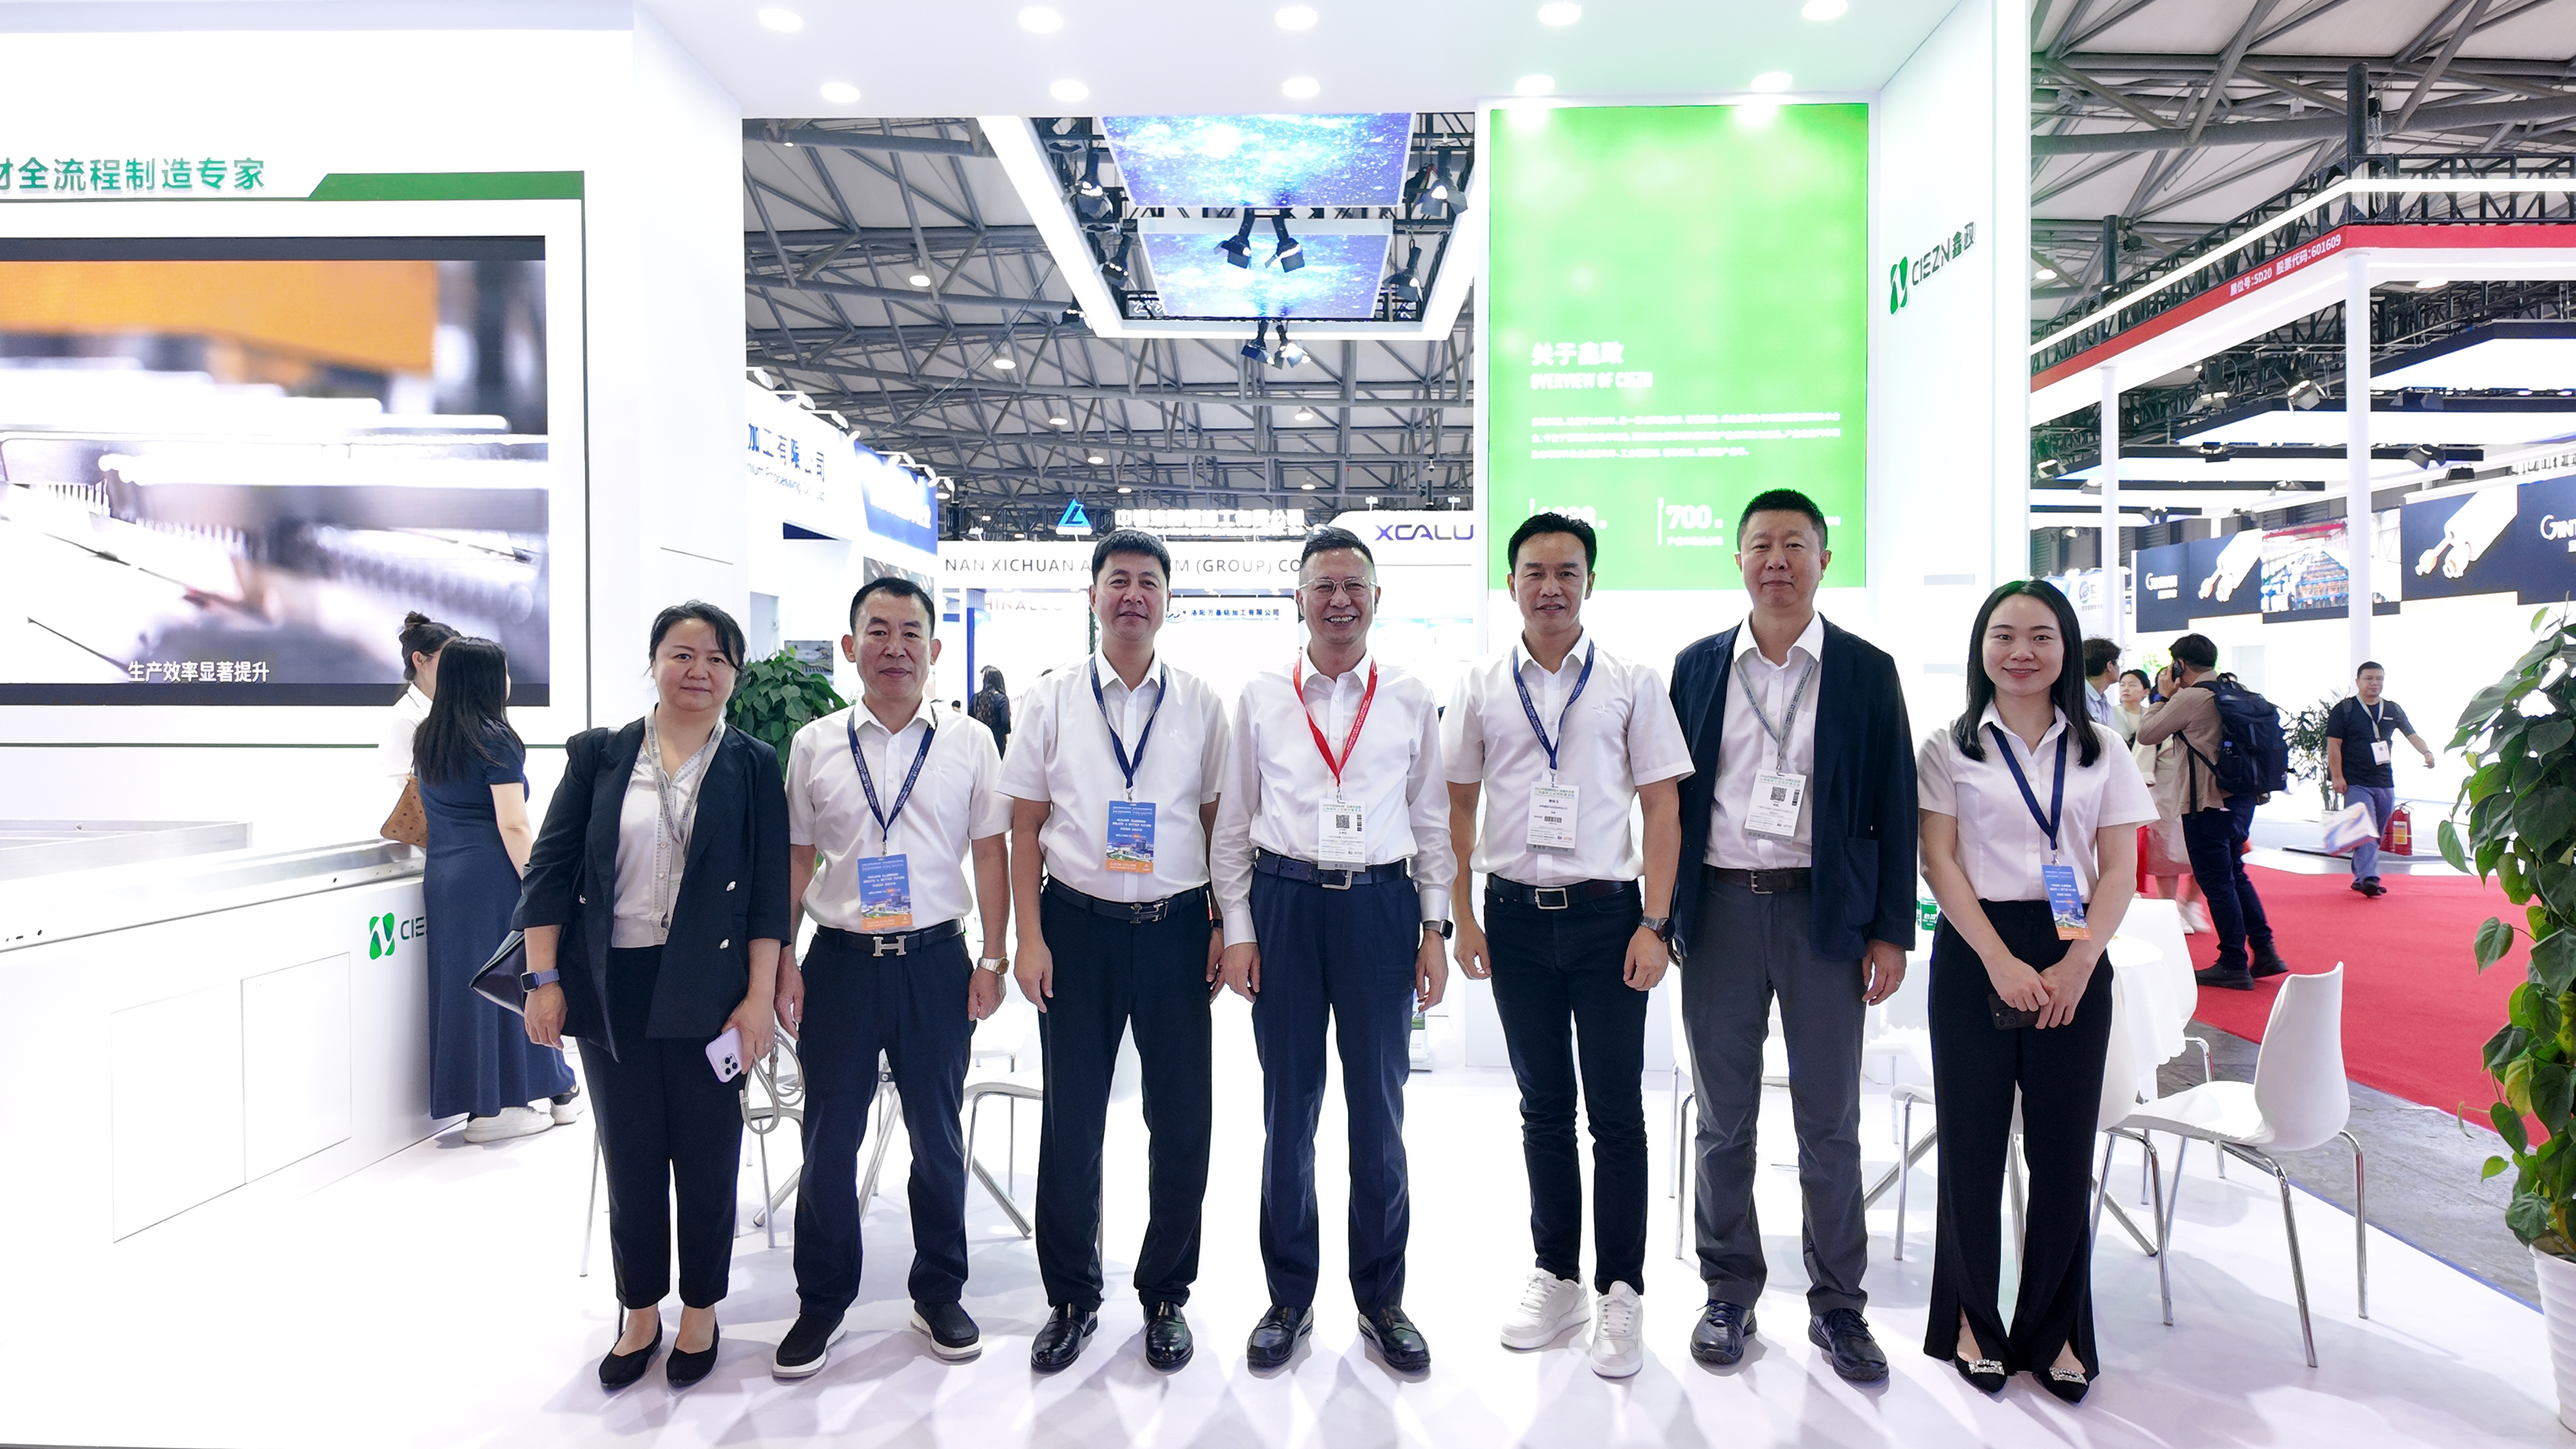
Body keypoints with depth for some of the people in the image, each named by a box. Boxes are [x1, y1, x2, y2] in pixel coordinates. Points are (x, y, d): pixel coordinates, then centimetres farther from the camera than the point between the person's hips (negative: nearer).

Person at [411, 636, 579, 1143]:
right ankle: (496, 1106, 13)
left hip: (441, 873, 8)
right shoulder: (495, 740, -12)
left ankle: (474, 1100, 17)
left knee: (459, 981, 10)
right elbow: (513, 825, -17)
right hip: (491, 876, -8)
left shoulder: (427, 739, 12)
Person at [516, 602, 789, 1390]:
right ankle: (640, 1312, 31)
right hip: (611, 988, 2)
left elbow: (769, 891, -3)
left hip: (706, 990, -1)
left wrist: (759, 997, -8)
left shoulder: (752, 765, 0)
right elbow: (551, 869, 4)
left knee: (706, 1155, 8)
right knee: (628, 1154, 12)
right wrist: (544, 980, -2)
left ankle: (700, 1310, 28)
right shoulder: (597, 756, 4)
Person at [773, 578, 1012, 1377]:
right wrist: (781, 962, 2)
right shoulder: (815, 744, 3)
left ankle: (939, 1294, 31)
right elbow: (795, 860, 6)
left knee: (938, 1136, 12)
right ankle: (821, 1302, 30)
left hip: (936, 959, 0)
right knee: (829, 1141, 11)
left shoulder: (970, 742, 1)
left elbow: (992, 853, 2)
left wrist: (992, 960, -2)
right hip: (839, 960, 1)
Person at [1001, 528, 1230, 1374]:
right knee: (1072, 1120, 9)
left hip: (1176, 925, 0)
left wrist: (1226, 926, -1)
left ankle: (1165, 1296, 27)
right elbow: (1025, 828, 3)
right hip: (1078, 923, 0)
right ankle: (1071, 1298, 28)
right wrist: (1029, 937, -4)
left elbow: (1218, 821, 5)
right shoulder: (1052, 701, 3)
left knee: (1182, 1120, 7)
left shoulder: (1199, 704, 4)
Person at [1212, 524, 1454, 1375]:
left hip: (1382, 903, 0)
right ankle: (1290, 1296, 25)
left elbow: (1432, 821, 9)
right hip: (1283, 901, 0)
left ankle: (1381, 1298, 26)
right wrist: (1237, 928, 1)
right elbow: (1233, 822, 7)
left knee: (1379, 1106, 8)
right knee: (1288, 1107, 8)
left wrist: (1435, 928, 4)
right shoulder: (1261, 699, 5)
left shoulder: (1411, 701, 6)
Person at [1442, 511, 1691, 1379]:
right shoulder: (1481, 688, 5)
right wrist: (1462, 917, 2)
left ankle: (1621, 1292, 19)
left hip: (1605, 913, -2)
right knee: (1543, 1107, 13)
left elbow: (1662, 808, -1)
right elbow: (1457, 806, 8)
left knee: (1616, 1112, 4)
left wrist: (1655, 925, -8)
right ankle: (1557, 1276, 28)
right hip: (1516, 916, 2)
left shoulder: (1630, 683, 0)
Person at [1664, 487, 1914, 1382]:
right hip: (1719, 908, 1)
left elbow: (1894, 807, 2)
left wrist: (1892, 931, -2)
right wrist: (1661, 915, 3)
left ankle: (1837, 1305, 25)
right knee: (1723, 1119, 10)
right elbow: (1672, 794, 6)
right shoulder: (1697, 666, 6)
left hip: (1826, 912, -1)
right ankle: (1730, 1295, 26)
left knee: (1830, 1122, 8)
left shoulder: (1868, 672, 3)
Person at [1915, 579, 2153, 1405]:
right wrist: (2000, 961, -13)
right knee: (1973, 1144, 4)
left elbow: (2119, 871, 4)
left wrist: (2076, 966, -10)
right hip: (1976, 955, -2)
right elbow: (1940, 859, -4)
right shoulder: (1951, 748, 2)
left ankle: (2055, 1330, 22)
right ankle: (1972, 1320, 20)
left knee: (2063, 1150, 6)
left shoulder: (2101, 750, 7)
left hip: (2073, 960, 2)